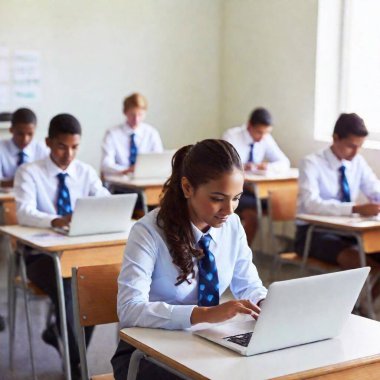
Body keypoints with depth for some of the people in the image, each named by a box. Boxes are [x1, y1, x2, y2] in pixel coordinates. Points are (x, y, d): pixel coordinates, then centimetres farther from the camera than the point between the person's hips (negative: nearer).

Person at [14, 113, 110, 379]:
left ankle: (57, 334, 0)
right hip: (41, 254, -3)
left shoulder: (86, 172, 7)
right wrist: (56, 221, -43)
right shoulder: (29, 172, -6)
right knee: (65, 287, -30)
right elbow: (24, 212, -22)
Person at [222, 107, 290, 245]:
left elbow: (284, 162, 4)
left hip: (251, 187, 5)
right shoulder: (231, 136, -13)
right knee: (252, 208, -32)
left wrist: (269, 166, -19)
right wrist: (242, 167, -41)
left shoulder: (266, 139, 1)